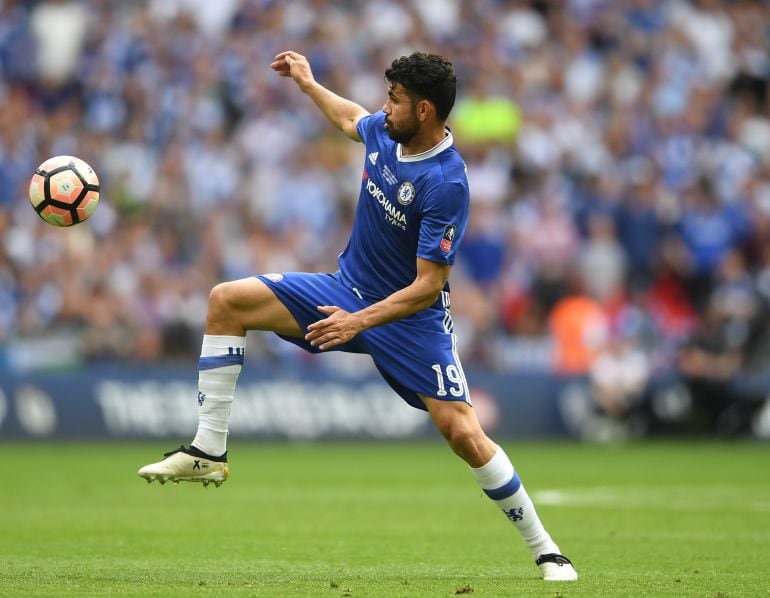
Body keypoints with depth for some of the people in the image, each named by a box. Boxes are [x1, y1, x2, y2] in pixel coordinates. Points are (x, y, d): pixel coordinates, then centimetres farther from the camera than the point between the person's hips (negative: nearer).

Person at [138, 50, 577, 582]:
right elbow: (351, 119, 23)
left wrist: (360, 321, -33)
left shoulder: (446, 184, -27)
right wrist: (307, 82, 32)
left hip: (410, 317, -7)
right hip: (348, 288, 7)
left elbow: (427, 287, -26)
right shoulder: (384, 133, -6)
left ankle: (545, 550, -2)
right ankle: (209, 452, -4)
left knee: (463, 432, -18)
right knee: (228, 300, -6)